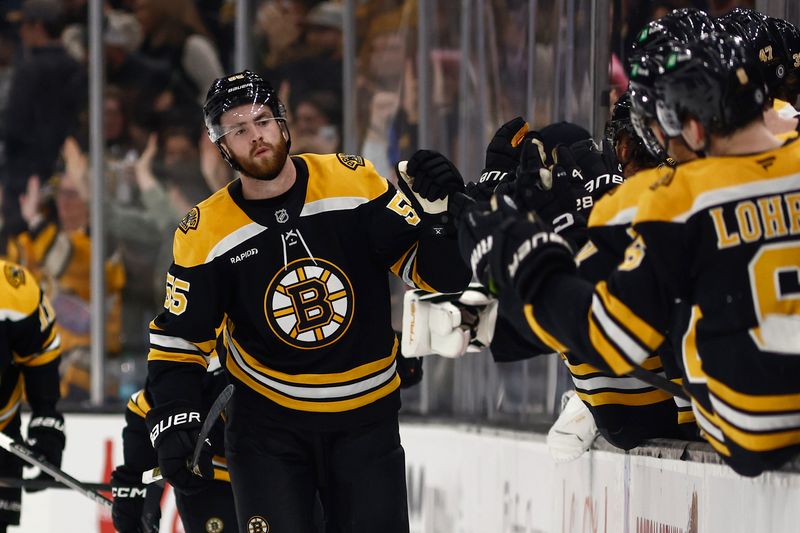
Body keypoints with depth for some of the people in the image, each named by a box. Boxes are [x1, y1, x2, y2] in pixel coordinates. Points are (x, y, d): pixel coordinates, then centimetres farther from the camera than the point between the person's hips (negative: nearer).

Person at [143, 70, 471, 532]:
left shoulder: (355, 182, -8)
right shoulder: (206, 232, -8)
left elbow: (439, 273, -6)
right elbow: (178, 339, 1)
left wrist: (438, 212, -25)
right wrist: (174, 422, -12)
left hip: (365, 419, 1)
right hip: (267, 423, -1)